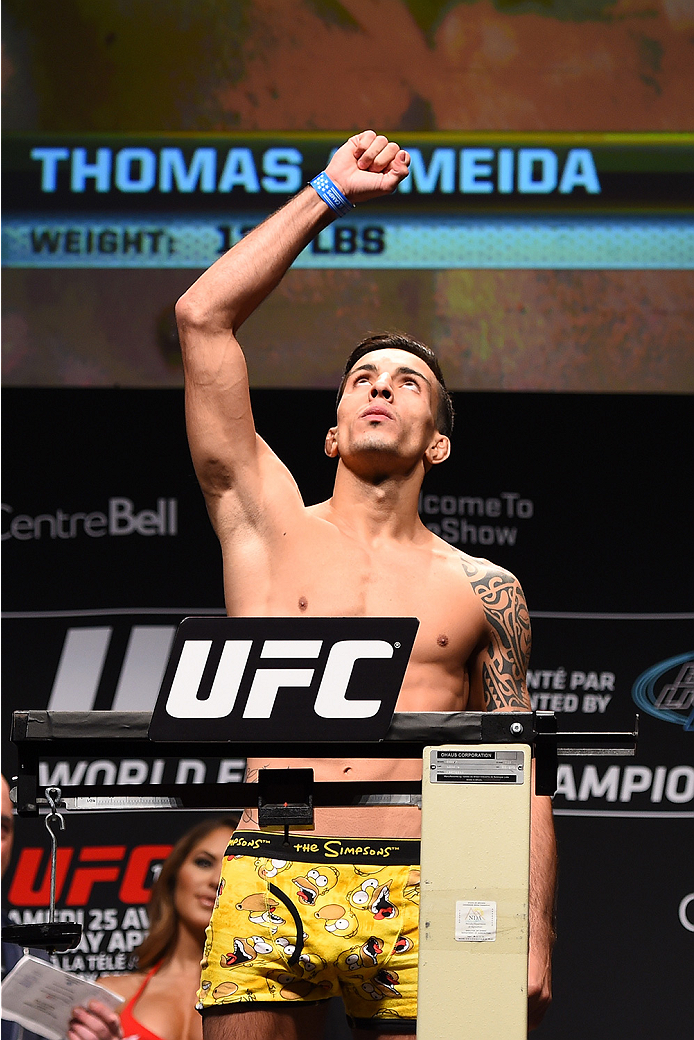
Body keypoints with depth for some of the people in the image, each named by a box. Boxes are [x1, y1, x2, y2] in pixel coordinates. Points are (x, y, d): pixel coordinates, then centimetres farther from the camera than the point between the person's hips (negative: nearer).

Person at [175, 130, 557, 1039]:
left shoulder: (482, 589, 15)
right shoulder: (269, 526, 15)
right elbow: (202, 318, 11)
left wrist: (534, 938, 0)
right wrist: (329, 193, 18)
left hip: (418, 899, 0)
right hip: (268, 886, 0)